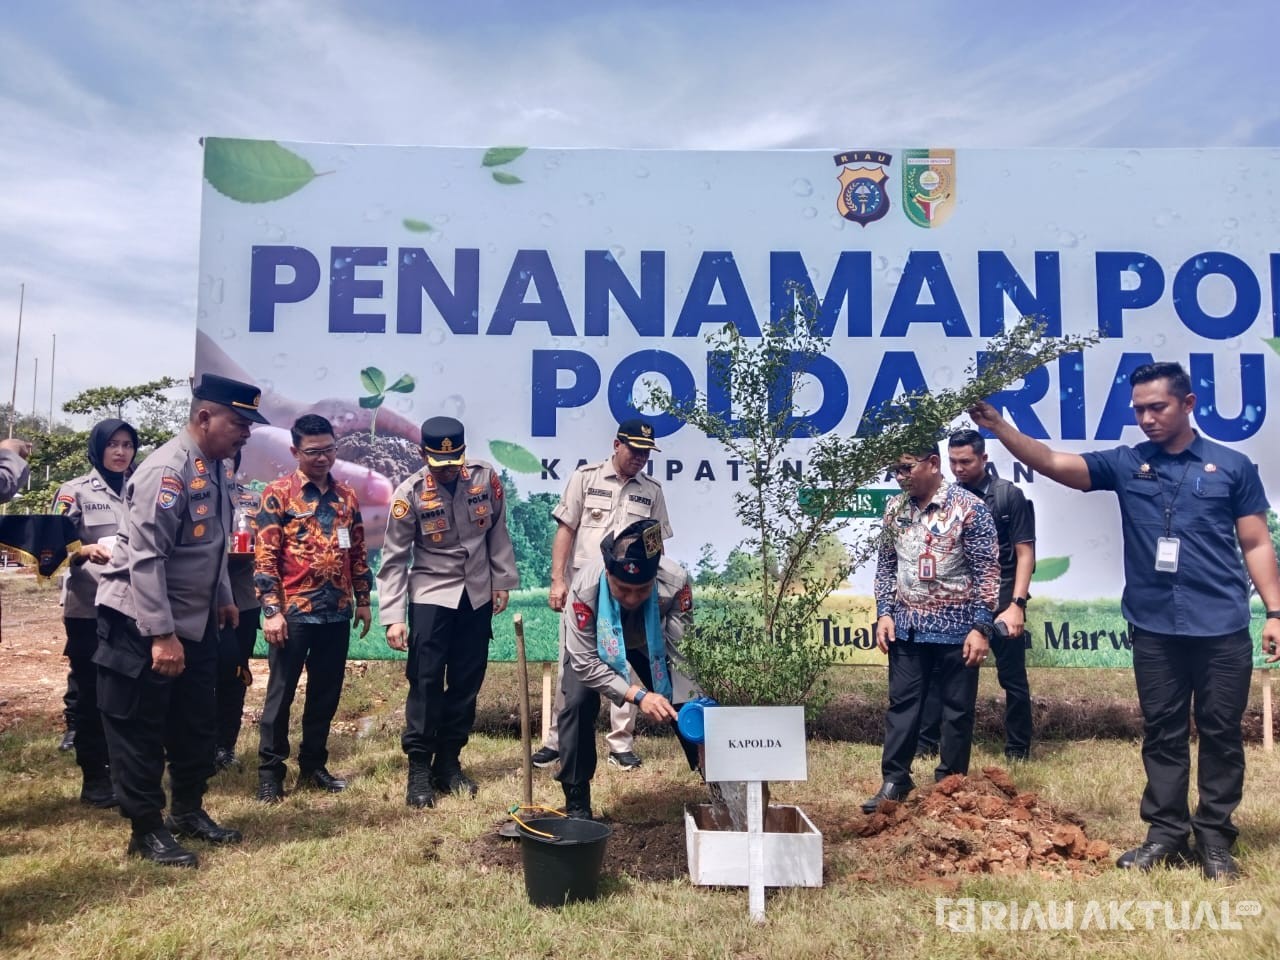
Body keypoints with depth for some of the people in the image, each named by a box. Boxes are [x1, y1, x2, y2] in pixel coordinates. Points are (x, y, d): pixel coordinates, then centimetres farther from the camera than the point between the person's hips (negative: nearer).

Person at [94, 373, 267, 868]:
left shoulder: (216, 467, 5)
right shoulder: (166, 471, -23)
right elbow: (145, 559, -26)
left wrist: (222, 598, 19)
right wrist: (161, 634, -26)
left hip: (196, 622, 9)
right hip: (143, 625, -9)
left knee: (194, 724, 18)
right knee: (139, 730, 7)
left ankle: (188, 811, 34)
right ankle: (147, 830, 20)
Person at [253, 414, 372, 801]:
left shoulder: (346, 495, 10)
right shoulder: (278, 494, -5)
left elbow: (358, 553, 15)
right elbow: (264, 557, -9)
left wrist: (362, 600, 13)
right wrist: (272, 610, -14)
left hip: (337, 612, 5)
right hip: (294, 611, -5)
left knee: (326, 693, 12)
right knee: (281, 692, 5)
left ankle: (313, 765, 25)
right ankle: (270, 771, 17)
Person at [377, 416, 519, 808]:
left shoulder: (486, 477, -8)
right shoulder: (409, 493, -14)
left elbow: (497, 531, 5)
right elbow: (394, 559, -11)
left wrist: (502, 581, 5)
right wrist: (393, 617, -15)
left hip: (477, 595, 3)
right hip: (430, 595, -3)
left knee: (467, 684, 8)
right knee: (425, 682, -6)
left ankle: (448, 763, 22)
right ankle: (419, 769, 7)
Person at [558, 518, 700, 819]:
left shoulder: (676, 581, -39)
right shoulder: (585, 587, -42)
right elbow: (585, 662, -35)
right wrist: (637, 695, -44)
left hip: (650, 644, 1)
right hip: (594, 643, -1)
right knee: (578, 703, -20)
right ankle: (576, 803, -4)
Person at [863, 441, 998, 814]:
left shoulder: (968, 508, -11)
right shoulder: (895, 508, 4)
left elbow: (987, 571, -10)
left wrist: (981, 627, -14)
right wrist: (884, 613, 2)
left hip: (955, 628, -4)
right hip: (907, 627, 4)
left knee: (957, 710, 8)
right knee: (901, 704, 9)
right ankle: (895, 781, 21)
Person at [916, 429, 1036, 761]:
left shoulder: (1009, 495, -4)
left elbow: (1025, 553, -5)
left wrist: (1017, 604, -12)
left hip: (1001, 602, -3)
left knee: (1013, 678, 8)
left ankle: (1018, 750, 23)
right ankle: (925, 743, 15)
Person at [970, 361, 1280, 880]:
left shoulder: (1232, 466, 3)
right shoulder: (1124, 464, 4)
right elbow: (1052, 463, -6)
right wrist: (997, 425, -19)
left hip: (1223, 629, -1)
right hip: (1153, 629, 1)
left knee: (1221, 734, 9)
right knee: (1162, 733, 11)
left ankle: (1214, 838, 23)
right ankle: (1166, 833, 23)